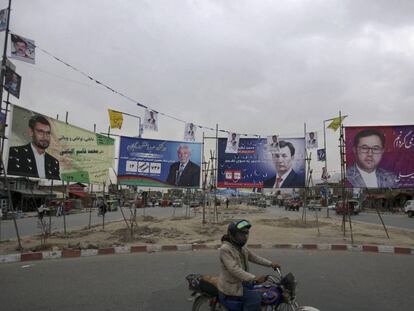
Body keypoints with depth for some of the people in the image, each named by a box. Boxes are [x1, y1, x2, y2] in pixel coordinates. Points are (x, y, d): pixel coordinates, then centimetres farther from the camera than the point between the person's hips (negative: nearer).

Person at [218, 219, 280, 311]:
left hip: (241, 282, 9)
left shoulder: (241, 246, 5)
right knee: (255, 298, -19)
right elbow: (234, 269, -33)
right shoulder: (225, 249, -24)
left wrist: (270, 264, 3)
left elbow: (253, 257, 12)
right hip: (231, 286, -9)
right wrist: (253, 278, -41)